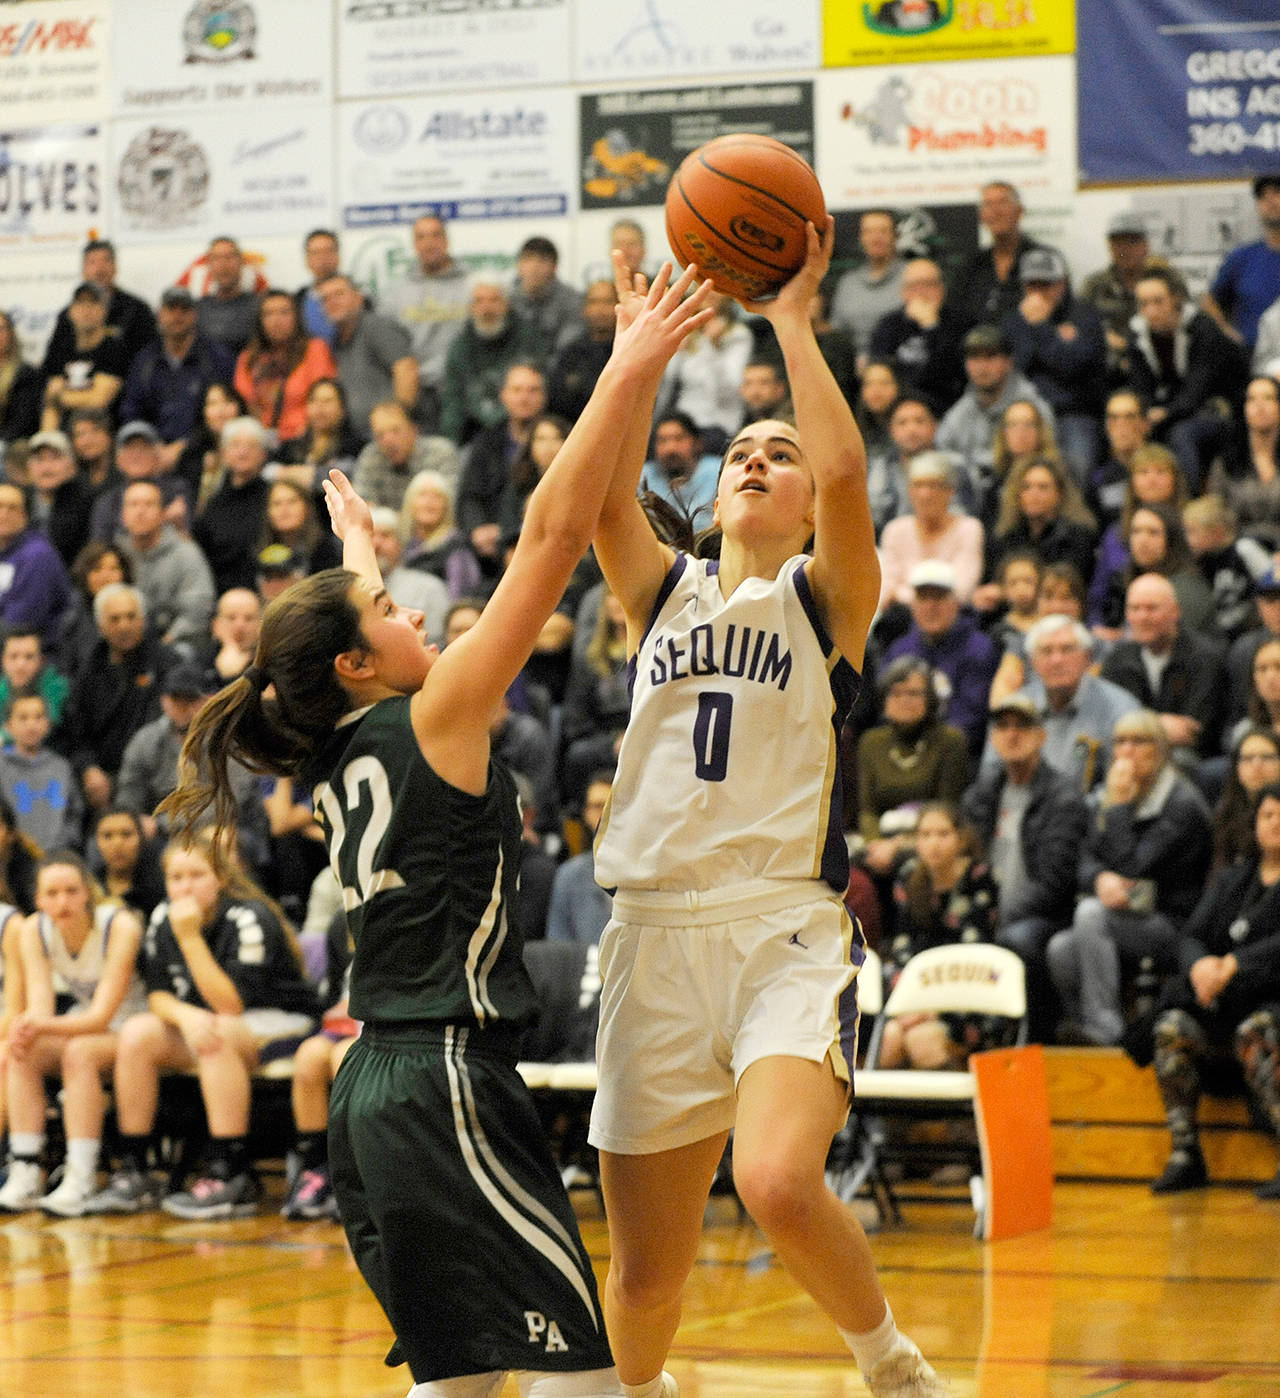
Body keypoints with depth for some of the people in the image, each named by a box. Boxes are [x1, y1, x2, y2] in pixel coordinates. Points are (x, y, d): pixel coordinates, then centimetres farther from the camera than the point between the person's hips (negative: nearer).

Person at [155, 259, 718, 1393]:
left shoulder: (342, 753, 12)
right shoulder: (431, 721, -8)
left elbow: (346, 624, 35)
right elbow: (549, 537, -12)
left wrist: (356, 545, 54)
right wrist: (631, 373, -11)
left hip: (373, 1087, 9)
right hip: (445, 1081, -9)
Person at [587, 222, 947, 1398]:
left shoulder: (826, 597, 6)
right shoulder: (666, 594, 15)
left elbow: (847, 473, -13)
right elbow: (605, 496, -4)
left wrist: (792, 316, -9)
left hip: (788, 926, -3)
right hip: (657, 934, 3)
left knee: (780, 1183, -29)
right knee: (648, 1268, 6)